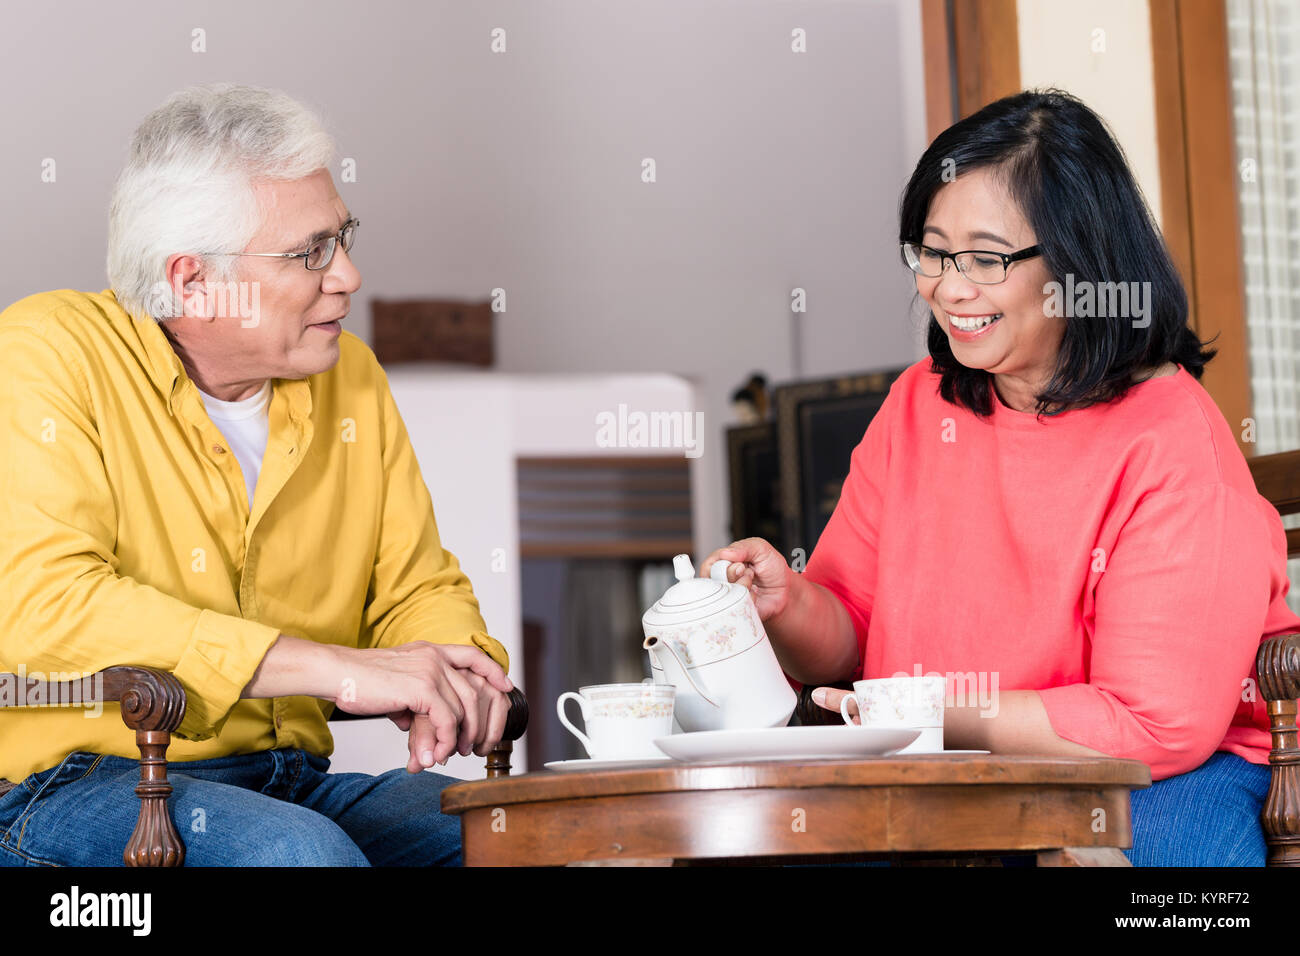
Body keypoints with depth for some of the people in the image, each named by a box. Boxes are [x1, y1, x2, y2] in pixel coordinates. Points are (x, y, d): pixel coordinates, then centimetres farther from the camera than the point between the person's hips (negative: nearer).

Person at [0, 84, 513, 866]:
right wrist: (334, 667, -27)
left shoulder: (350, 376, 10)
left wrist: (449, 679, -12)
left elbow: (418, 589, 16)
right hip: (71, 792, -6)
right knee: (297, 851, -36)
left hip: (290, 788, 7)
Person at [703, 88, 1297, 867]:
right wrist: (791, 604, -12)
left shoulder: (1172, 445, -13)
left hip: (1162, 774, -4)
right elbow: (851, 642, 11)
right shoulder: (916, 408, 8)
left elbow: (1158, 724, -16)